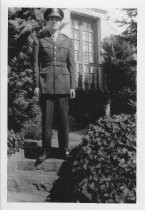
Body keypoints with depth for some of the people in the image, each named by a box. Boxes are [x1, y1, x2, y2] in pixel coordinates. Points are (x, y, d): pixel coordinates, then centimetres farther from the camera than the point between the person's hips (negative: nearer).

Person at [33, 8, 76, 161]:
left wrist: (72, 86, 1)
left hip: (63, 84, 1)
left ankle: (64, 148, 19)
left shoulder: (67, 41, 11)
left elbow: (71, 65, 8)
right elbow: (36, 64, 3)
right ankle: (46, 150, 11)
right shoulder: (39, 40, 6)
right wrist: (36, 85, -5)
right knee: (46, 118, 1)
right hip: (45, 84, -1)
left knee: (63, 117, 5)